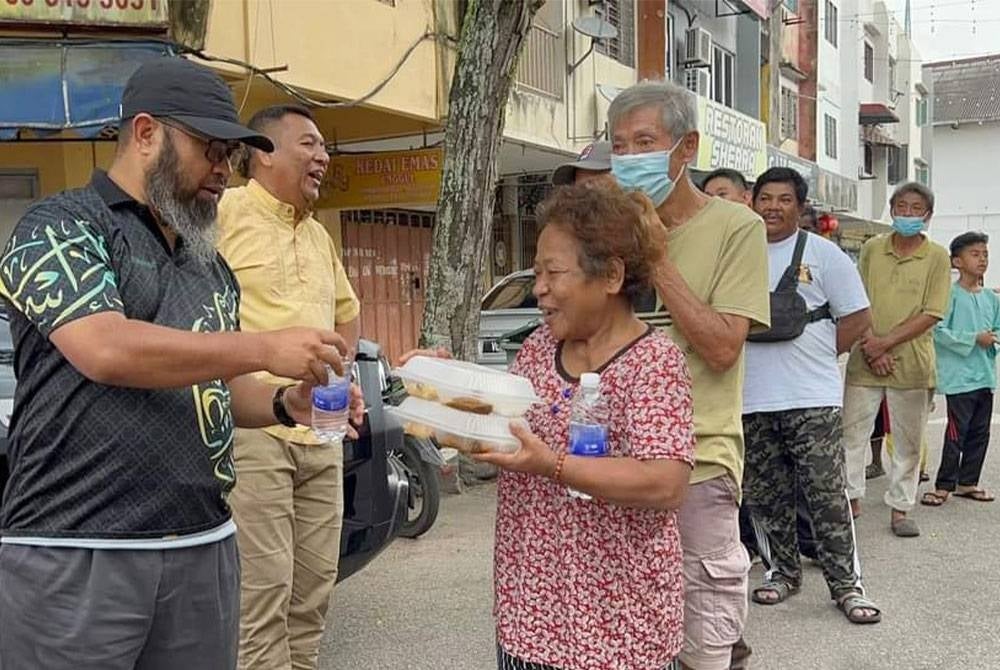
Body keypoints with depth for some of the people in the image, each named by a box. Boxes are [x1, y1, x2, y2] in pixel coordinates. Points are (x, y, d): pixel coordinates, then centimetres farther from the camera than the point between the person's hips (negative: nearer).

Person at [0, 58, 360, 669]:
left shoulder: (211, 266, 17)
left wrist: (285, 405, 1)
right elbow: (105, 350, -21)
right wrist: (267, 349, -19)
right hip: (76, 555, -6)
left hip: (206, 549, 6)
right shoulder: (59, 228, -4)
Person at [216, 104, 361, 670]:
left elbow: (347, 312, 33)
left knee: (315, 585, 12)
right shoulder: (225, 213, -5)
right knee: (263, 587, -7)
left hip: (321, 435, 8)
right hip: (250, 431, -7)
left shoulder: (318, 235, 20)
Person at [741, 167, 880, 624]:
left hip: (812, 398, -3)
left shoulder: (822, 253, 1)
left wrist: (815, 357, -2)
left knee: (826, 494, -3)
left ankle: (846, 584, 8)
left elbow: (857, 319, 2)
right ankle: (783, 571, 27)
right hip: (751, 399, 3)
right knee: (765, 496, 11)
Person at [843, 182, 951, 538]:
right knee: (852, 432, 3)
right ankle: (851, 499, 16)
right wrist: (870, 348, -9)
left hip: (911, 362, -1)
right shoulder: (871, 249, 4)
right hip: (866, 361, 1)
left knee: (908, 440, 8)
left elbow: (932, 314, -7)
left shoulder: (937, 256, -1)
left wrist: (887, 342, -15)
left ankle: (900, 508, 19)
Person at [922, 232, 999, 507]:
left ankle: (967, 482, 23)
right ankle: (944, 485, 5)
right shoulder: (950, 294, -11)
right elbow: (939, 331, -17)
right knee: (957, 432, -5)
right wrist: (975, 339, -16)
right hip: (959, 377, -7)